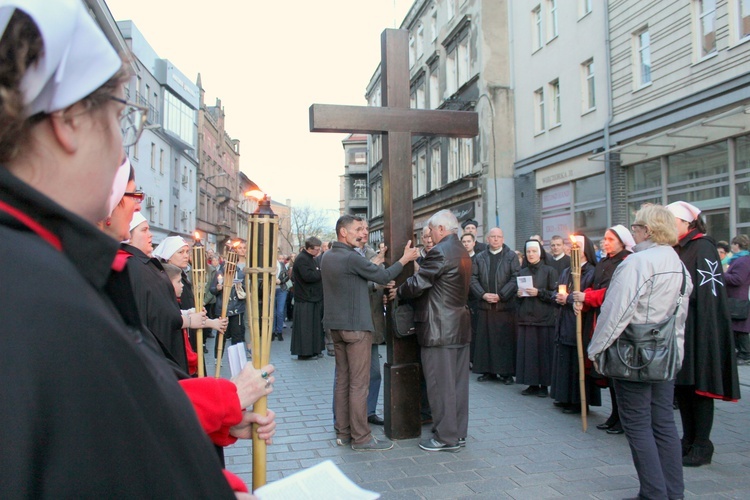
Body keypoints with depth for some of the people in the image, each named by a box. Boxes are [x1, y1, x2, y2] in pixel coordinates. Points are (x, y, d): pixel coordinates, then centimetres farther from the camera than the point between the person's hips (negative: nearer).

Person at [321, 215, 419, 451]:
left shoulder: (327, 257, 9)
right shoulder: (351, 258, -18)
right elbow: (383, 276, -11)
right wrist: (404, 259, 0)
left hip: (336, 325, 9)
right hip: (356, 326, -9)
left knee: (342, 379, 13)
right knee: (358, 383, -2)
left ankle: (343, 432, 21)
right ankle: (361, 437, 5)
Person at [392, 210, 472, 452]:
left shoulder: (440, 252, -17)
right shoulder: (463, 253, 13)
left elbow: (417, 284, -18)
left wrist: (398, 291, 1)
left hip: (440, 329, -10)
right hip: (460, 328, 10)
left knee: (440, 384, 0)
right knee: (458, 383, 15)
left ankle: (446, 437, 10)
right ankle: (458, 433, 25)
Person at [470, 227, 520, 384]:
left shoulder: (511, 256, 3)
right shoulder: (479, 257, 11)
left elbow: (515, 278, -6)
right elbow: (473, 278, 5)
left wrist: (500, 295, -13)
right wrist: (483, 294, -9)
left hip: (506, 305, -2)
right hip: (485, 306, 2)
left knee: (506, 339, 0)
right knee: (485, 339, 4)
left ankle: (506, 372, 8)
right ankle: (488, 370, 13)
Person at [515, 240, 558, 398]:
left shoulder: (549, 271, 0)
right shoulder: (522, 272, 13)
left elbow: (555, 294, -4)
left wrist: (539, 293, -16)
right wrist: (519, 294, 0)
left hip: (544, 318, -4)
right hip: (526, 318, 4)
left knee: (543, 350, -3)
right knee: (528, 351, 2)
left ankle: (544, 385, 7)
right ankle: (532, 384, 10)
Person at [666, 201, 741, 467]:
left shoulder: (703, 246, -9)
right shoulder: (675, 250, 15)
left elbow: (707, 290, -17)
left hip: (697, 328, -8)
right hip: (677, 327, 8)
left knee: (698, 384, -1)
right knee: (681, 384, 11)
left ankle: (702, 446, 9)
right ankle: (689, 440, 22)